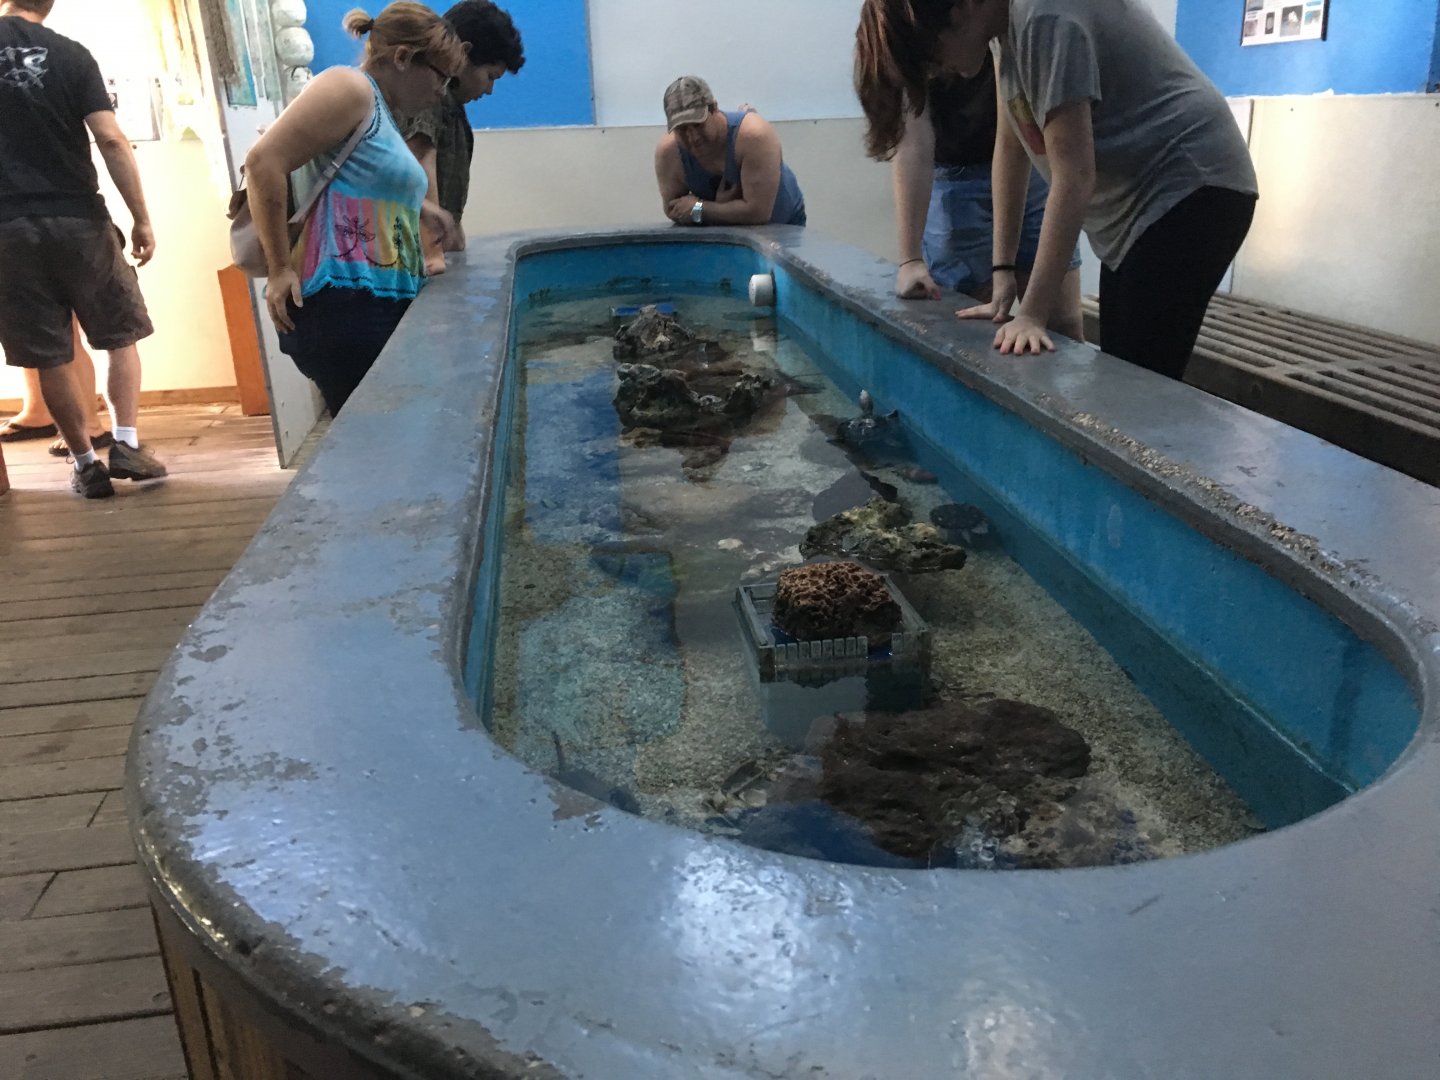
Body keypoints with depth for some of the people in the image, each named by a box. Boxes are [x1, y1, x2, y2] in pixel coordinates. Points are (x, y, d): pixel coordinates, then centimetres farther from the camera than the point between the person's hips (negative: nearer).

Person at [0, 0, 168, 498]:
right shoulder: (70, 55, 0)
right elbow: (111, 140, -9)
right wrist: (141, 219, -5)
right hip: (78, 219, -1)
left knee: (47, 358, 7)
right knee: (121, 335, 13)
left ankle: (86, 464, 11)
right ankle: (126, 445, 3)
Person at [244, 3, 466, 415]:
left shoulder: (382, 111, 24)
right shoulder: (350, 88, -7)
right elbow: (264, 162, -16)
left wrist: (417, 207, 32)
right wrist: (281, 269, -16)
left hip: (379, 307, 10)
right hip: (343, 307, -10)